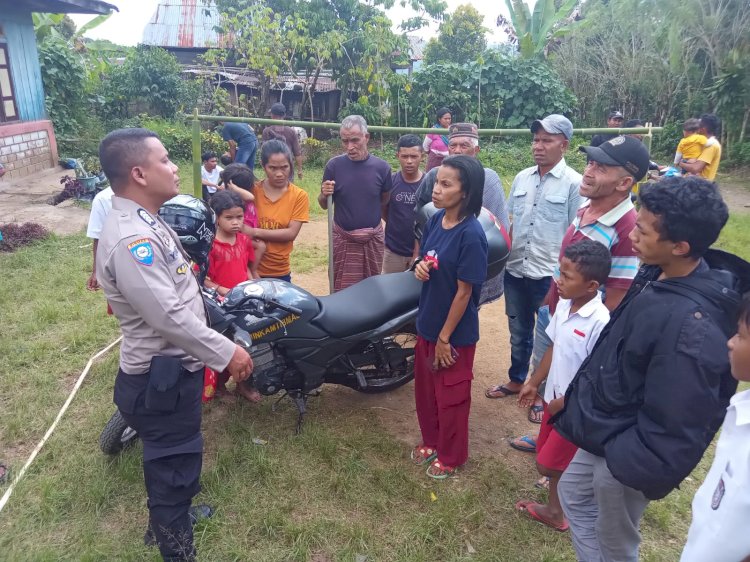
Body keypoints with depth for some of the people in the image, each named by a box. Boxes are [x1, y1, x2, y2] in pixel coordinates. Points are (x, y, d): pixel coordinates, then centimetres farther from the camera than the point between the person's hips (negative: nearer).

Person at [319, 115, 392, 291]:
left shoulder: (381, 167, -7)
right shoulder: (334, 165, -7)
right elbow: (324, 205, 0)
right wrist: (324, 195, -18)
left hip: (373, 239, 1)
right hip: (343, 239, -1)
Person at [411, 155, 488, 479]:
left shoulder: (471, 235, -24)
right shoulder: (435, 220, -2)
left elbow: (464, 292, -20)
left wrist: (445, 337, -15)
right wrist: (420, 266, -11)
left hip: (455, 333, -7)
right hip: (427, 324, 7)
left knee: (451, 396, 12)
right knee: (424, 388, 22)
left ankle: (451, 456, 35)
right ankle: (431, 440, 46)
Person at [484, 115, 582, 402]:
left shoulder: (574, 183, -10)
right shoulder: (521, 178, 6)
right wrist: (503, 257, 8)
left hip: (550, 274, -5)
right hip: (515, 270, 5)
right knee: (518, 331, 20)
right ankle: (516, 379, 39)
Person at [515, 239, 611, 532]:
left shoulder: (600, 322, -29)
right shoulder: (564, 305, -5)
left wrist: (565, 402, -16)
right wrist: (534, 383, 14)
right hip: (554, 398, 8)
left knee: (548, 464, 4)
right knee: (550, 457, 21)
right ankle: (555, 509, 42)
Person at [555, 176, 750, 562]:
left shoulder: (693, 325, -35)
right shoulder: (656, 275, -7)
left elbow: (675, 423, -29)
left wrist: (633, 471, -17)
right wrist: (579, 397, 14)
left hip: (625, 455, -9)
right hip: (606, 430, 9)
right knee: (574, 495, 28)